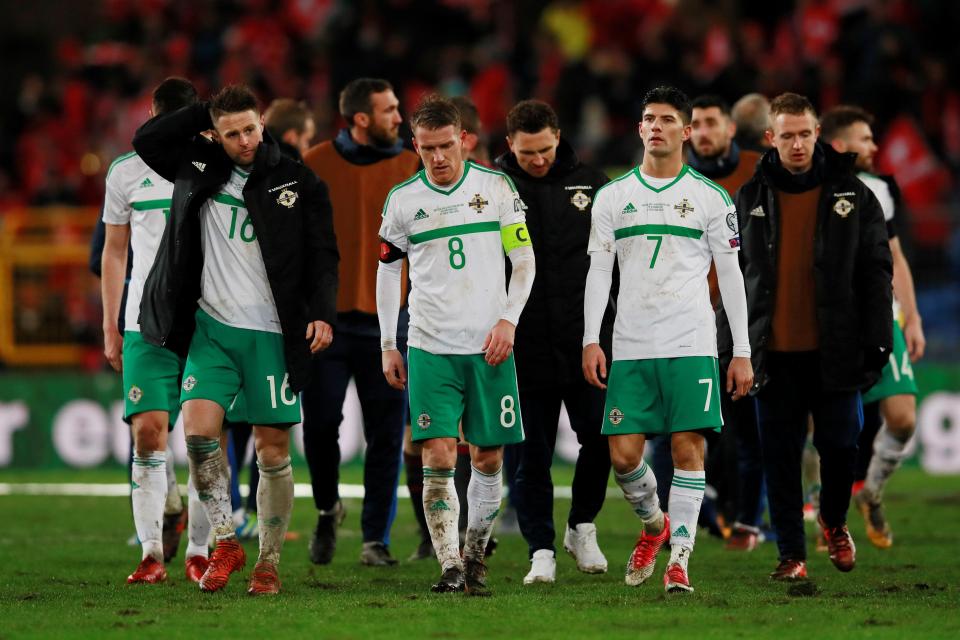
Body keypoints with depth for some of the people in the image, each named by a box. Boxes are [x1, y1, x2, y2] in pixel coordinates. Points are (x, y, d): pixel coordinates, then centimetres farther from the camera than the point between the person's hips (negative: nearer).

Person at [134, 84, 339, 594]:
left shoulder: (298, 184, 0)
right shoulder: (202, 168, 8)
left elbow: (322, 256, 0)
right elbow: (146, 140, 8)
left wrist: (322, 314, -15)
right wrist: (206, 113, 2)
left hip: (272, 336, -2)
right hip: (212, 327, 2)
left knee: (273, 450, 0)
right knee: (198, 428, -15)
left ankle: (268, 563, 10)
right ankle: (225, 543, -2)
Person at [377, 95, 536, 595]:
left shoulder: (496, 186, 2)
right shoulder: (402, 200, 3)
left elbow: (524, 258, 6)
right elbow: (388, 270, 12)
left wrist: (508, 320, -5)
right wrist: (387, 344, 9)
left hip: (489, 347, 0)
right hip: (430, 347, 0)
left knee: (489, 458, 4)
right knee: (438, 457, -10)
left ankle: (475, 554, 23)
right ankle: (450, 568, -8)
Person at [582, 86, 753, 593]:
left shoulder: (710, 198, 5)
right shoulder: (613, 196, 9)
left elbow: (730, 276, 7)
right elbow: (599, 272, 8)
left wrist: (742, 352, 2)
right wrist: (591, 340, -2)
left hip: (691, 346, -2)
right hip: (630, 348, 2)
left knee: (687, 448, -7)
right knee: (623, 454, -2)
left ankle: (678, 560, -3)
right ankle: (653, 524, 27)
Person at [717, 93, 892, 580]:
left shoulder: (852, 196, 1)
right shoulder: (750, 200, 6)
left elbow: (875, 274, 2)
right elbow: (733, 277, 10)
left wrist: (876, 341, -5)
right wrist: (728, 346, 6)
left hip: (834, 351, -1)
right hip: (774, 354, 1)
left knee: (839, 445, 3)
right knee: (781, 455, 2)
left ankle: (834, 522, 31)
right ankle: (791, 552, 11)